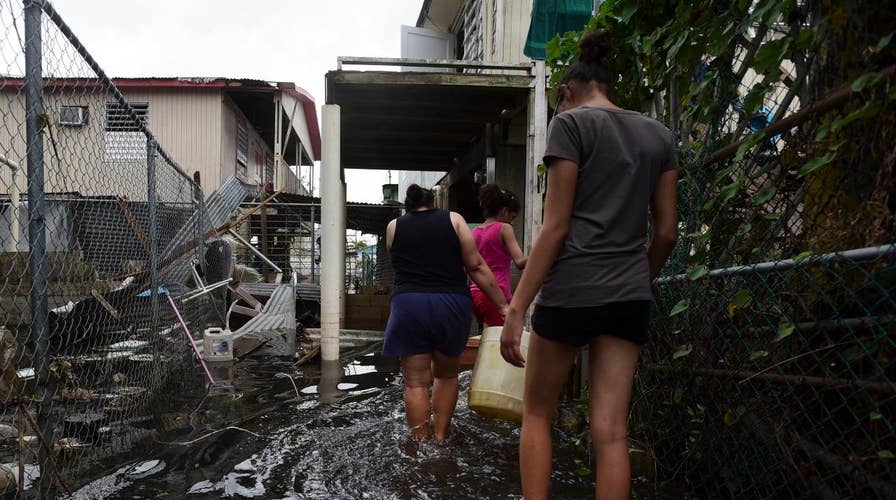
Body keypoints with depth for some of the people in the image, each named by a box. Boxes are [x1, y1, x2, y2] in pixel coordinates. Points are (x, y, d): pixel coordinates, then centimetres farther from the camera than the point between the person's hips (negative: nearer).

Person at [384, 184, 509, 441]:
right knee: (447, 375, 19)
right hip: (452, 304, 1)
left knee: (416, 381, 6)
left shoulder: (394, 227, 12)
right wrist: (503, 305, 3)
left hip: (408, 303, 0)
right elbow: (476, 267, 1)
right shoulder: (453, 220, 8)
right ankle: (440, 438, 22)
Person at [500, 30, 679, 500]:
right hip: (630, 297, 5)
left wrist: (516, 308, -9)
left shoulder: (570, 123, -3)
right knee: (611, 430, 7)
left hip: (571, 289, -5)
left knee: (537, 413, 14)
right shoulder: (658, 134, 14)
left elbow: (556, 226, -11)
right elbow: (666, 231, 12)